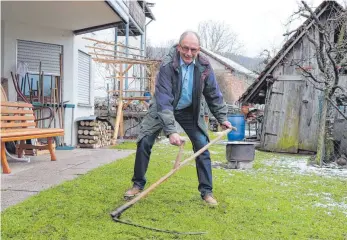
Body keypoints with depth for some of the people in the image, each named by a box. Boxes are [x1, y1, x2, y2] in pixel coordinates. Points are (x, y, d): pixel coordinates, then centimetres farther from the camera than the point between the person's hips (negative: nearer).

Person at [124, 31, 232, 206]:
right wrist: (170, 131, -43)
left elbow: (213, 94, -3)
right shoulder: (167, 65, -31)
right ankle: (138, 185, 10)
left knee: (202, 145, -5)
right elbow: (164, 100, -36)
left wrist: (222, 118, -1)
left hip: (190, 110, 3)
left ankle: (206, 191, 7)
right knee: (144, 142, -9)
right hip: (163, 108, -2)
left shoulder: (204, 66, -19)